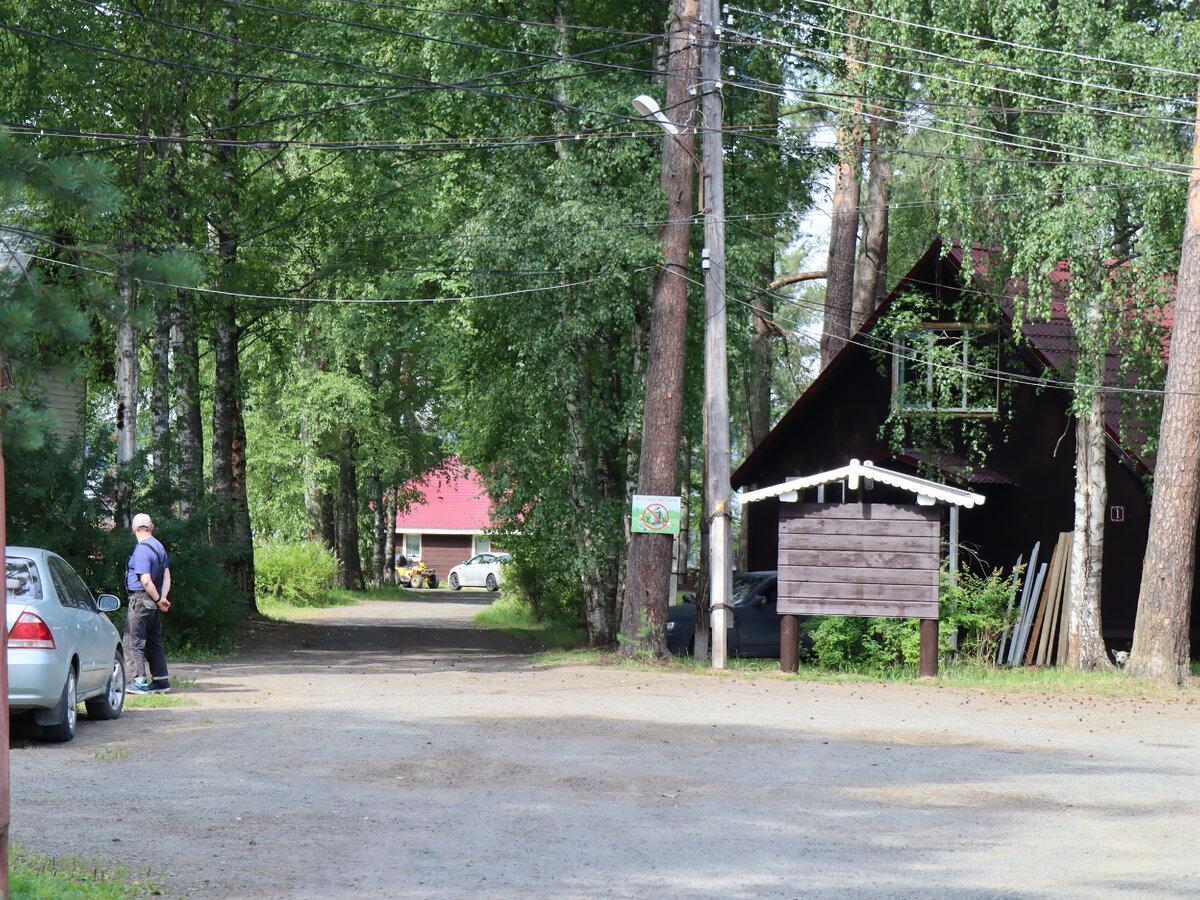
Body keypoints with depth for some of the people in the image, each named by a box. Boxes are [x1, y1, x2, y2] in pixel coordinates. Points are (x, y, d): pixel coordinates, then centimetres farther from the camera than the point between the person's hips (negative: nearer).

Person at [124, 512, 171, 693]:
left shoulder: (142, 550, -17)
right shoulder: (160, 547, 12)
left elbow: (146, 581, -21)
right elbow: (166, 577, 12)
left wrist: (159, 600, -10)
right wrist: (162, 598, 1)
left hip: (140, 600, -9)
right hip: (152, 603, 9)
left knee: (133, 642, -4)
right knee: (154, 641, 14)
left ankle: (140, 681, -7)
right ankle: (161, 680, 17)